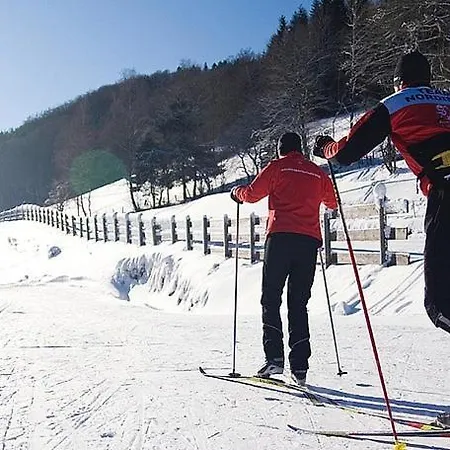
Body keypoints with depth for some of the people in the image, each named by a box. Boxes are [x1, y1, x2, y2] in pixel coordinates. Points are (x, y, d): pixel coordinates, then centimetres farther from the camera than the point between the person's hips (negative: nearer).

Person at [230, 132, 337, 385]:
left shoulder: (277, 167, 7)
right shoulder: (319, 173, 18)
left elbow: (252, 194, 2)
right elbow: (332, 203, 29)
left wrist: (237, 193, 24)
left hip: (281, 238, -3)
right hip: (309, 241, 4)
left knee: (271, 299, 3)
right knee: (298, 304, 6)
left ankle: (275, 357, -8)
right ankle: (299, 366, 2)